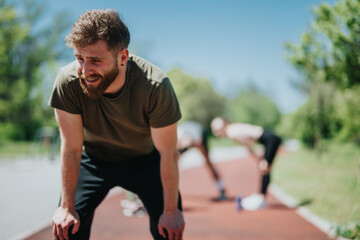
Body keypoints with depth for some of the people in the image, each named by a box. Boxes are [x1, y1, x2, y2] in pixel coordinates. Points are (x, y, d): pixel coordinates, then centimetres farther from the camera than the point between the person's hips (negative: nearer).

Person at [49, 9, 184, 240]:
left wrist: (171, 211, -18)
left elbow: (168, 154, -24)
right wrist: (67, 207, -15)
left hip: (145, 158, -1)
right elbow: (71, 149, -20)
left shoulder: (156, 86, -35)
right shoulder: (68, 81, -31)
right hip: (94, 158, 1)